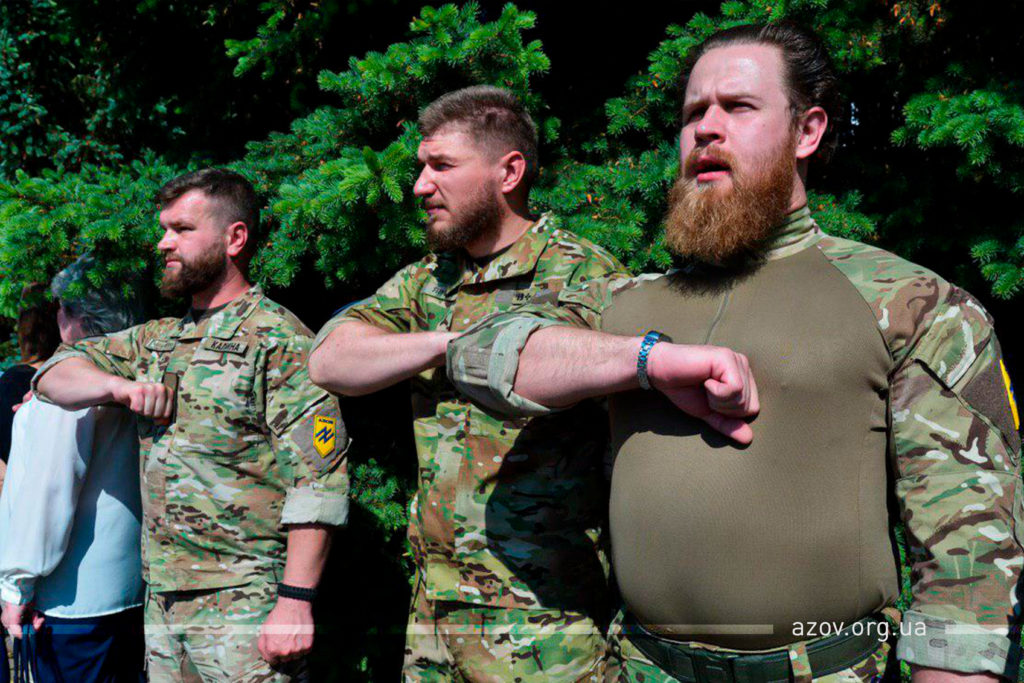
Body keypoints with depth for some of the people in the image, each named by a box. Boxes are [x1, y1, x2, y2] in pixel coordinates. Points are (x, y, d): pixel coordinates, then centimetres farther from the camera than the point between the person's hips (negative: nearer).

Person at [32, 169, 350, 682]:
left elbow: (318, 483, -15)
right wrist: (117, 385, -3)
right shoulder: (158, 341, 16)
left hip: (247, 606, -7)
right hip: (161, 602, 7)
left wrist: (296, 602, -20)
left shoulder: (280, 341, -8)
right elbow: (55, 372, 19)